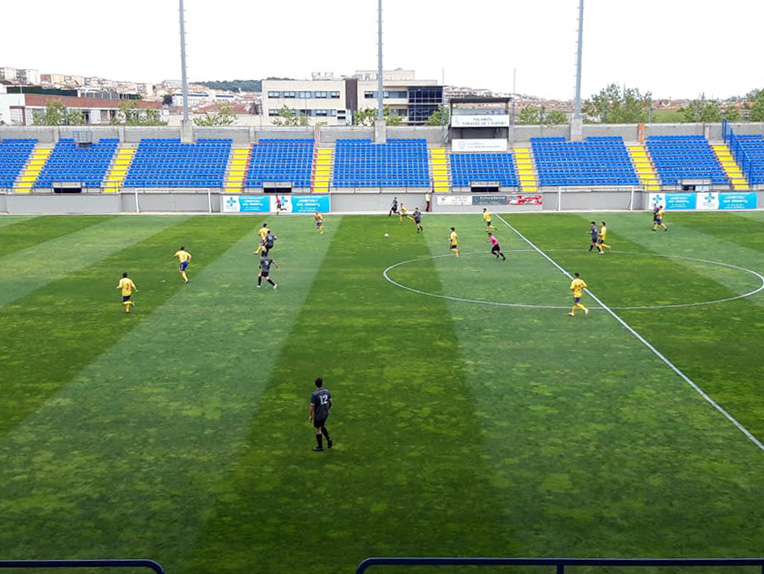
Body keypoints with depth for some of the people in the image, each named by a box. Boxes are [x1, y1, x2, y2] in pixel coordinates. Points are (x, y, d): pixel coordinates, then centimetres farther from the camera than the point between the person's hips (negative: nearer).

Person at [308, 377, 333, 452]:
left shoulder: (314, 394, -20)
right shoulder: (327, 392, -5)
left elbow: (312, 406, -17)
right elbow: (330, 402, 5)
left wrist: (310, 416, -7)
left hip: (318, 415, -5)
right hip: (325, 414, 5)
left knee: (318, 429, 9)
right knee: (322, 427, 27)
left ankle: (320, 447, 21)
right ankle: (329, 440, 13)